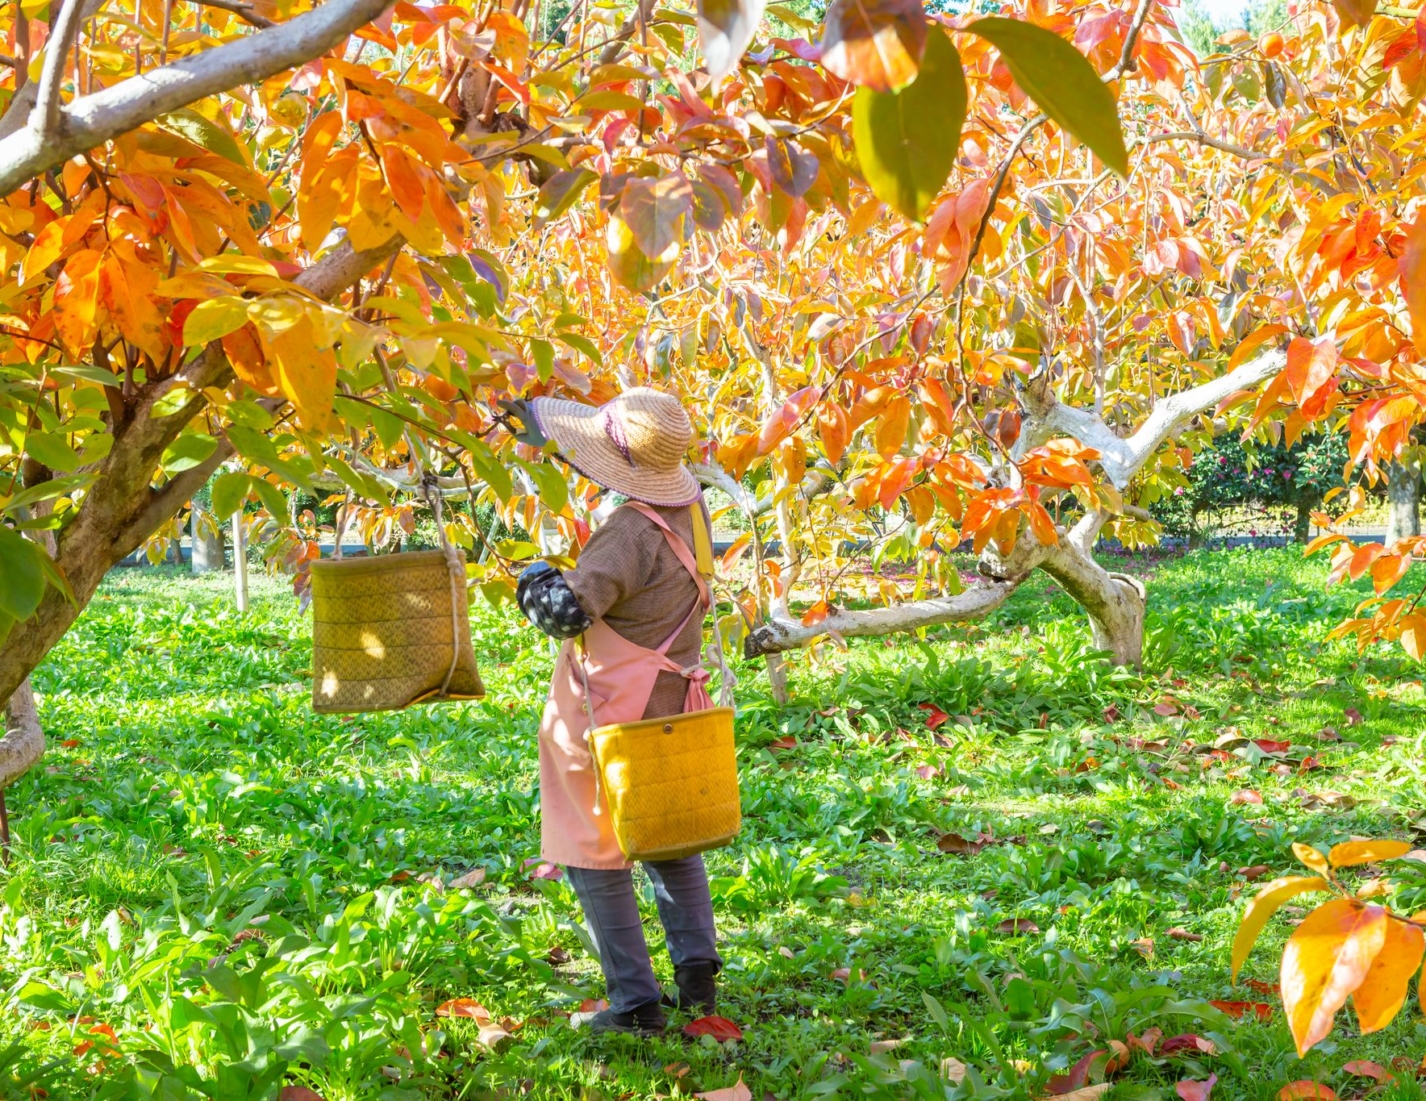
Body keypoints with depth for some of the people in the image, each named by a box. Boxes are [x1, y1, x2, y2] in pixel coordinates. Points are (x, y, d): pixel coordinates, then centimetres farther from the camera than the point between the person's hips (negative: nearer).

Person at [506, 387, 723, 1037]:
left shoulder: (634, 532, -25)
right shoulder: (690, 509, 1)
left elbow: (565, 611, -28)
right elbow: (622, 473, 20)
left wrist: (536, 578, -5)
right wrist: (544, 429, 26)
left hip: (609, 716, -8)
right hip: (671, 708, 8)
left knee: (597, 855, 4)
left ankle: (636, 1003, 4)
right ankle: (697, 972, 20)